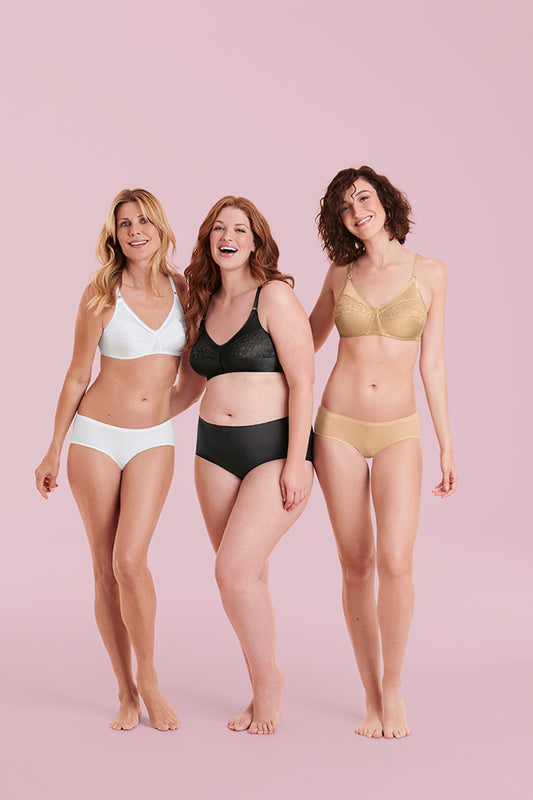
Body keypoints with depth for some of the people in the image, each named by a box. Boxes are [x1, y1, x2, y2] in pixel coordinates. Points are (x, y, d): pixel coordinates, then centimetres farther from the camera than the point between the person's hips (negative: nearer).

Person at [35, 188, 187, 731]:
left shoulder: (183, 289, 3)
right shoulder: (102, 295, -5)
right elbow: (77, 376, 1)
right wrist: (54, 451, 3)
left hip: (154, 442, 1)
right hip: (96, 437, -1)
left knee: (130, 560, -15)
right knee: (106, 568, 1)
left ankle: (149, 678, 4)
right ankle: (127, 694, 14)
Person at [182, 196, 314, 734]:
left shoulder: (275, 295, -7)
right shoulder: (204, 305, 13)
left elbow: (302, 382, -12)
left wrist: (295, 463, -16)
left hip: (275, 450, -6)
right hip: (215, 451, 6)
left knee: (234, 570, -16)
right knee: (247, 577, 8)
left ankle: (268, 678, 6)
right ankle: (264, 694, 20)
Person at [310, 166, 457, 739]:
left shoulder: (429, 273, 0)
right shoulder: (341, 274, 5)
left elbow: (432, 364, 3)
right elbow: (307, 342, 20)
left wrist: (446, 446, 2)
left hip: (398, 433, -1)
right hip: (338, 427, 1)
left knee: (395, 562, -16)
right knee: (356, 566, 1)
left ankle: (393, 689, 3)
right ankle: (372, 697, 13)